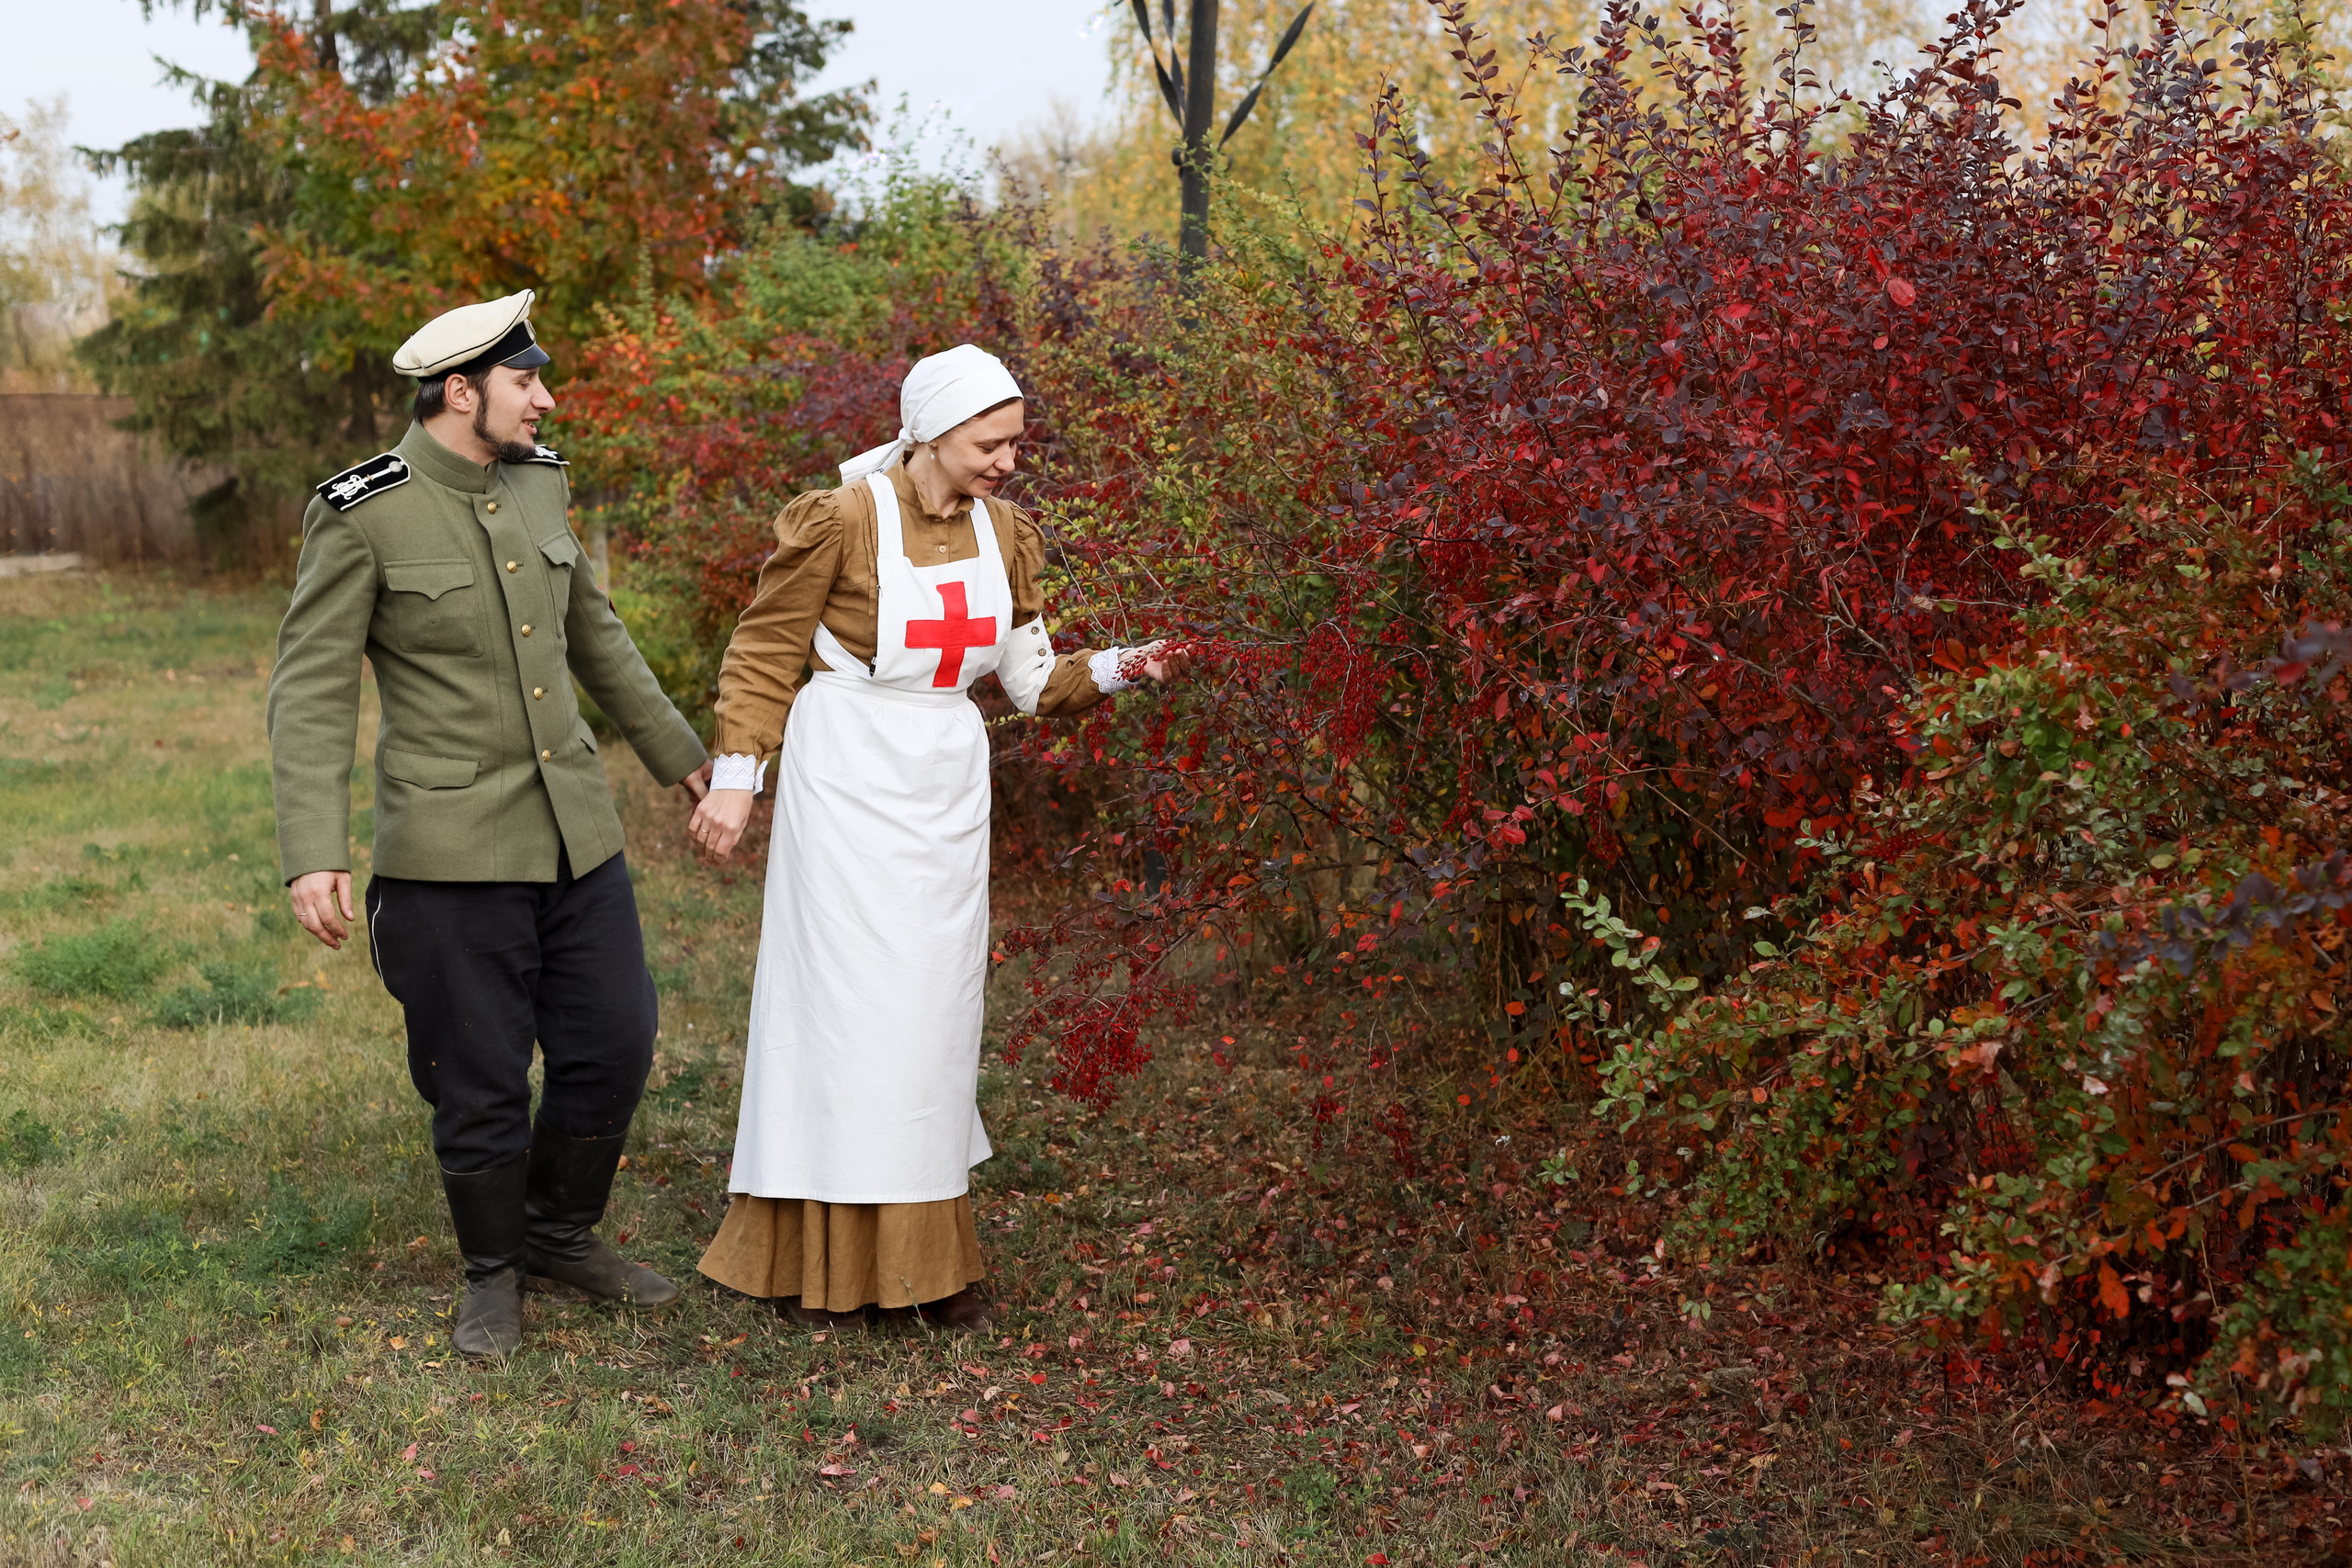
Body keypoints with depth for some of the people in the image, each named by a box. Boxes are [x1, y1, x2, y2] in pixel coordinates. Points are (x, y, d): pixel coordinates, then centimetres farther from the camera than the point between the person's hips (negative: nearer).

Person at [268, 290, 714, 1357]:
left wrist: (677, 752, 25)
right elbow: (311, 692, -13)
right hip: (451, 850, -6)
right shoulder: (361, 515, -12)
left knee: (615, 1047, 10)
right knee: (480, 1081, 4)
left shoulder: (537, 483, 6)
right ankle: (492, 1276, 27)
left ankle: (561, 1233, 33)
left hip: (575, 829, 6)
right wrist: (313, 856, -22)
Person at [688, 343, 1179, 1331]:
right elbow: (765, 653, -4)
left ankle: (921, 1258, 17)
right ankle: (824, 1261, 8)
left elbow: (1030, 678, 10)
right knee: (847, 1001, -4)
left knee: (934, 1009, 8)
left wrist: (1113, 670, -7)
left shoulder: (1002, 533, 6)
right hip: (848, 779, -5)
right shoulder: (845, 518, -10)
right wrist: (734, 777, -9)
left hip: (946, 786, 6)